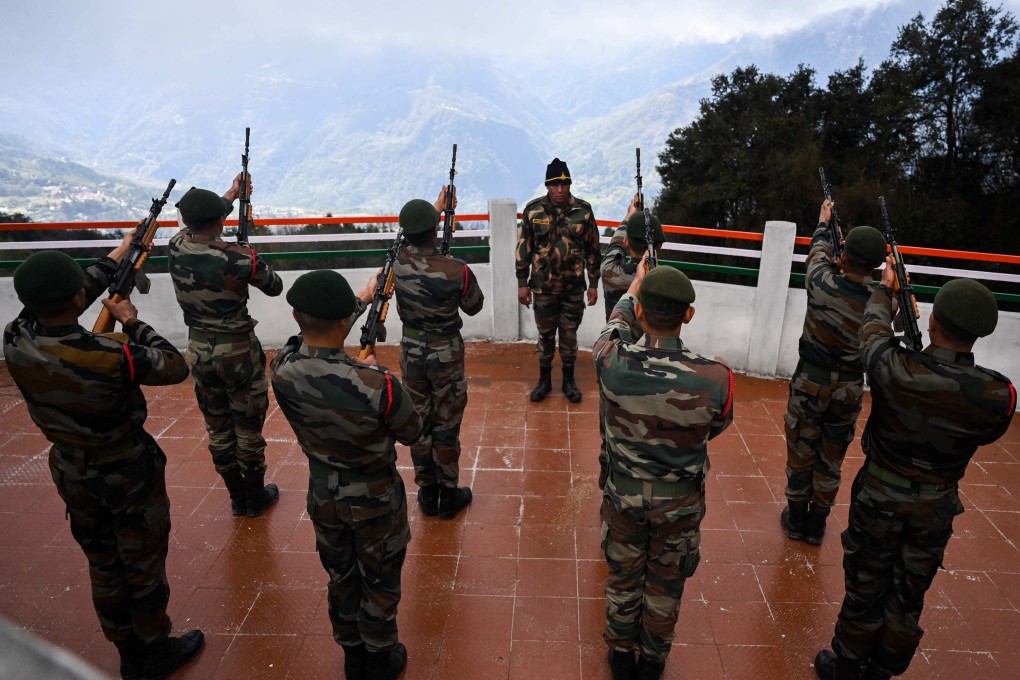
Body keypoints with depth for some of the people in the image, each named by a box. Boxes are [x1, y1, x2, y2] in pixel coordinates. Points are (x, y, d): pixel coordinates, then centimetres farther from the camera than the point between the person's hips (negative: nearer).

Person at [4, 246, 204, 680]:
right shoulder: (112, 356, -32)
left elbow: (55, 307, 4)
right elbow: (176, 367, -14)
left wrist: (119, 255, 13)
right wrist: (133, 323, -3)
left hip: (72, 476, 6)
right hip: (130, 476, -6)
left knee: (103, 567, 22)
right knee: (144, 567, 15)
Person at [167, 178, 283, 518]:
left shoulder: (176, 247, -5)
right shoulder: (240, 257, -20)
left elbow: (197, 223, 18)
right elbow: (275, 286, -3)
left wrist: (232, 194, 28)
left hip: (198, 350, 5)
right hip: (238, 351, -5)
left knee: (217, 429, 17)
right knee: (248, 428, 11)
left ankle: (237, 498, 32)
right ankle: (256, 498, 27)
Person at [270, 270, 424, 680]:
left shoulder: (281, 370, -21)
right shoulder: (377, 385, -35)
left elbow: (315, 332, 2)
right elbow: (412, 433, -15)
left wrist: (363, 298, 14)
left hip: (323, 495, 4)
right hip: (376, 499, -4)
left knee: (341, 579, 26)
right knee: (380, 583, 21)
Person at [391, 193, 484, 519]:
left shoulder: (399, 262, -10)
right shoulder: (456, 270, -23)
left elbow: (416, 237, 13)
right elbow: (474, 307, -4)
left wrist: (439, 206, 27)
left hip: (411, 351, 4)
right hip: (446, 353, -3)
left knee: (418, 422, 16)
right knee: (446, 425, 10)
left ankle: (426, 493, 30)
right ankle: (449, 494, 25)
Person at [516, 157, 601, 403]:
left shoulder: (584, 210, -5)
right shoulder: (533, 209, -6)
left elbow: (592, 249, 1)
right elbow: (523, 247, -1)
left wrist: (593, 284, 1)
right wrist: (522, 283, -2)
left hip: (573, 286, 0)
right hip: (542, 286, 0)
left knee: (569, 334, 11)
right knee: (545, 334, 12)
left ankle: (569, 380, 29)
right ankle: (544, 380, 29)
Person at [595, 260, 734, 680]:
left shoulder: (612, 364, -27)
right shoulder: (717, 380, -28)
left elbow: (613, 328, -1)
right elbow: (714, 429, -6)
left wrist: (632, 290, 16)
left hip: (624, 495, 0)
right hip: (681, 503, 0)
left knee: (623, 578, 24)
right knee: (665, 586, 24)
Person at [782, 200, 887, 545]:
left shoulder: (824, 283, -19)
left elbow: (819, 253, 4)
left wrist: (824, 223, 21)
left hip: (810, 383, -1)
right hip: (849, 390, 2)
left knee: (800, 453, 14)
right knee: (831, 460, 15)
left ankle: (796, 519, 29)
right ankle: (817, 525, 30)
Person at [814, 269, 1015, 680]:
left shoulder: (895, 370, -27)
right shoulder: (998, 395, -20)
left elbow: (874, 329, -4)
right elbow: (985, 436, 2)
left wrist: (885, 289, 14)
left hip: (879, 497, -2)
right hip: (936, 507, 2)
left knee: (865, 590, 16)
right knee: (908, 599, 20)